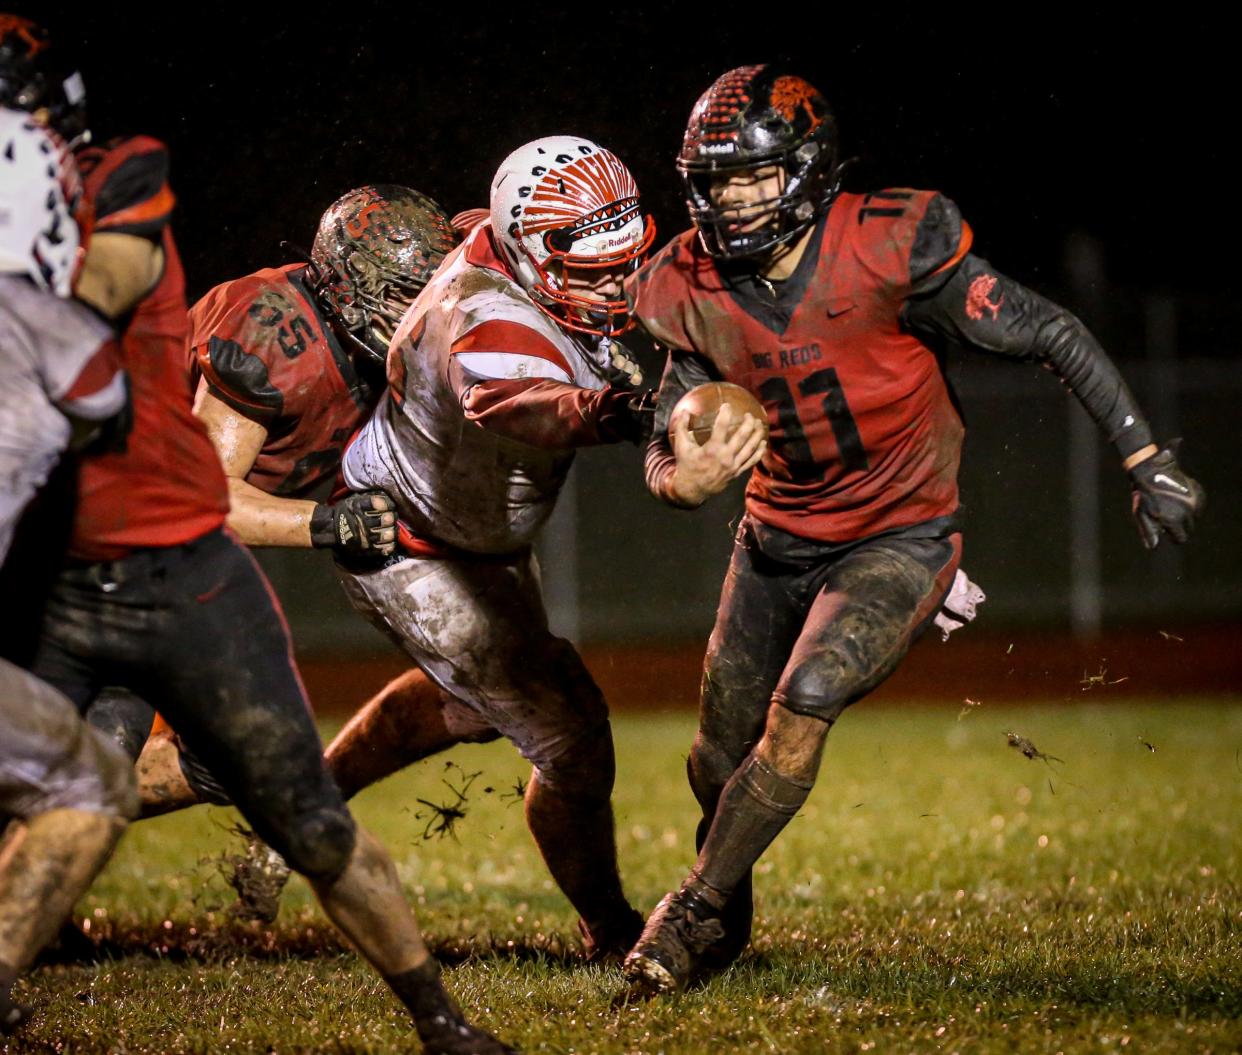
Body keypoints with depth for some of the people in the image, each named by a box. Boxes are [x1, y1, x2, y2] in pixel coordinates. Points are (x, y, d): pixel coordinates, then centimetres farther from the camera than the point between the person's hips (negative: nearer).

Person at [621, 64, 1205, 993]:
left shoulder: (887, 249, -23)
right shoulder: (695, 293, -9)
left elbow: (1052, 337, -15)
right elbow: (666, 450, -1)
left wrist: (1149, 463, -15)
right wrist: (683, 479, -26)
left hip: (901, 540, -5)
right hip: (779, 541, 5)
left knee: (802, 706, -25)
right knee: (720, 759, 11)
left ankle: (699, 907, -6)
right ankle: (728, 921, 40)